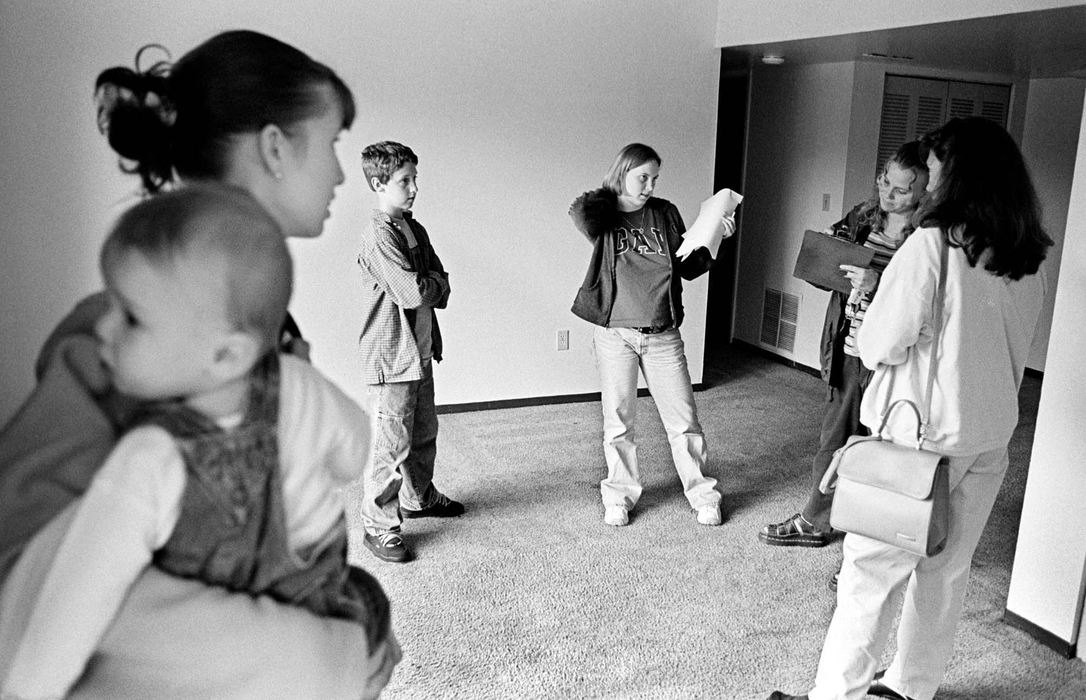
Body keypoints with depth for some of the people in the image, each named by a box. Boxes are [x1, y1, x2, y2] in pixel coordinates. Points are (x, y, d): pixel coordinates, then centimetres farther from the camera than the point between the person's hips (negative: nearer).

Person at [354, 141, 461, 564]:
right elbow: (413, 293, -24)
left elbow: (441, 287, 11)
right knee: (391, 445, -3)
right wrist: (435, 283, -5)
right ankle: (379, 525, 9)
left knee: (424, 433, 21)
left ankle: (419, 497, 40)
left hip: (420, 350, 9)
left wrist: (429, 285, -10)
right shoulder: (379, 236, -18)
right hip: (391, 357, -9)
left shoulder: (415, 229, 11)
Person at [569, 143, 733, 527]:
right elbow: (581, 213, -23)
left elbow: (688, 267, 10)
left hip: (663, 335, 2)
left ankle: (702, 495, 21)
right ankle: (620, 495, 24)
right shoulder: (601, 213, 1)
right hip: (614, 333, -1)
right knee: (618, 420, 7)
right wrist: (608, 195, -7)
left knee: (683, 419, 6)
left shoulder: (665, 213, 7)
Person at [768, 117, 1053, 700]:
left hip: (921, 436, -7)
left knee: (871, 573, 5)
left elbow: (883, 346, -15)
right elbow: (1011, 354, 13)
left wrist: (870, 308, 4)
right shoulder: (1028, 264, 4)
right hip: (990, 439, 7)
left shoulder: (931, 245, -17)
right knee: (946, 573, 17)